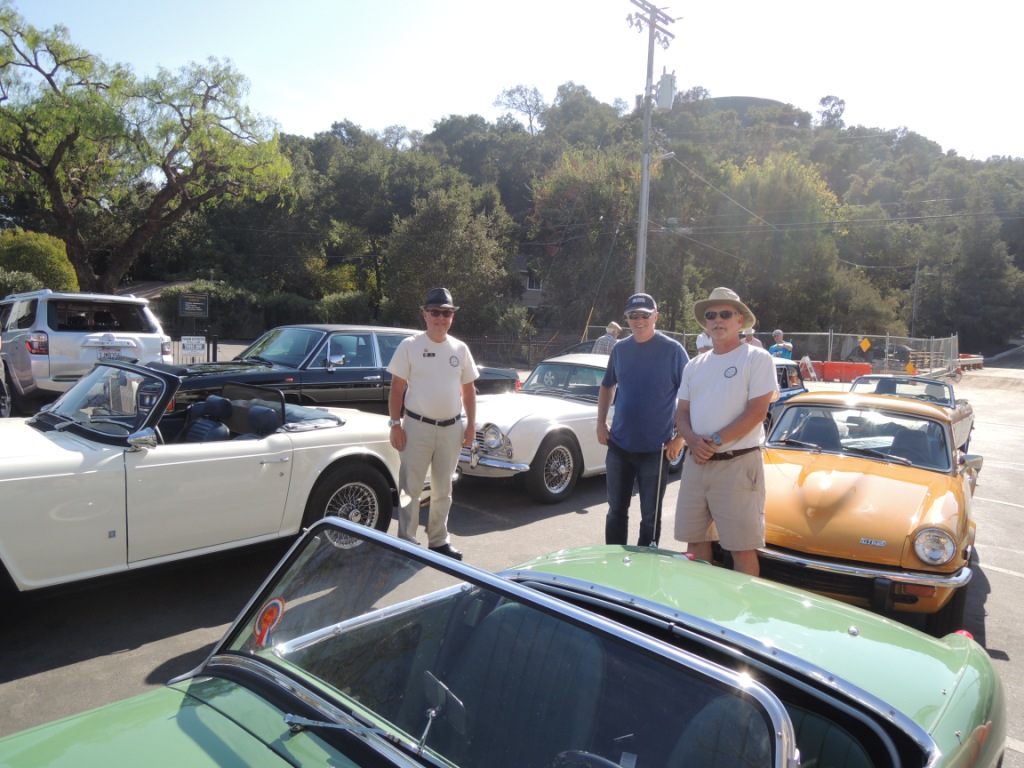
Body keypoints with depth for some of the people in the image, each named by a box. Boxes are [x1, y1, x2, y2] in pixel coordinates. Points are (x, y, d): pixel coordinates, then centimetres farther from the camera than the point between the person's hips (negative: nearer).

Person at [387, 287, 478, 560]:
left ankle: (439, 541, 29)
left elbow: (468, 389, 11)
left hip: (452, 428, 4)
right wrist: (395, 424, -10)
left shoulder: (460, 349, 6)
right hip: (418, 427, -4)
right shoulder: (410, 346, -4)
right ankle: (406, 543, 13)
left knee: (443, 490, 15)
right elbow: (397, 387, -5)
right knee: (410, 489, 2)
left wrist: (471, 424, 6)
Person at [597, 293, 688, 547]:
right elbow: (607, 387, 18)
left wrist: (680, 437, -12)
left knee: (650, 516, 9)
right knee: (616, 511, 14)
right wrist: (601, 423, 8)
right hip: (618, 445, 4)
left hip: (655, 448, -4)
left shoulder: (673, 350, -8)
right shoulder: (620, 349, 5)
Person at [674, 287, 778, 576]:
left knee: (742, 549, -3)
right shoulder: (695, 365, 15)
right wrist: (693, 440, -8)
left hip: (738, 464, -6)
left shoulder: (757, 358, -2)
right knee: (696, 539, 12)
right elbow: (682, 412, 13)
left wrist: (716, 441, -17)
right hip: (695, 463, 6)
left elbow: (757, 411, -11)